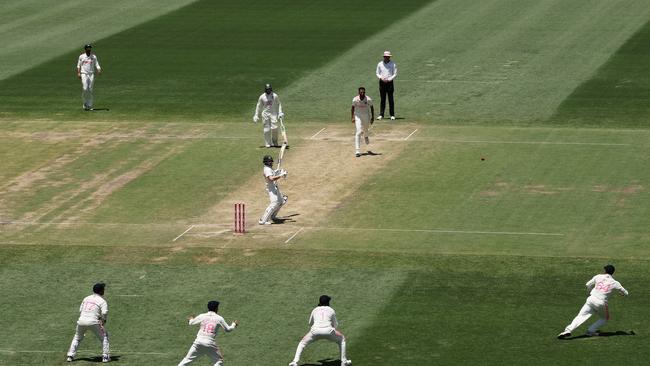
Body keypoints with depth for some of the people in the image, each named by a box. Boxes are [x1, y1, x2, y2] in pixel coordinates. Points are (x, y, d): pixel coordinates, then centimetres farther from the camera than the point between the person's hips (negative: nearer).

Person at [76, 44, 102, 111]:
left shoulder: (94, 57, 8)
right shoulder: (81, 56, 6)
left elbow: (97, 65, 3)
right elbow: (78, 66, 8)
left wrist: (99, 70, -16)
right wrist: (78, 73, -5)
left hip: (91, 74, 2)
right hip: (84, 74, -2)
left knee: (90, 90, 1)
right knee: (85, 89, -15)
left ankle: (89, 105, 5)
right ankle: (85, 103, 1)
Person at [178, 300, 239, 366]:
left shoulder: (202, 316, 5)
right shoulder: (219, 318, 0)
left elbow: (191, 323, 19)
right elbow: (228, 329, 9)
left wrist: (191, 319, 43)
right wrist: (234, 324, 29)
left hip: (199, 341, 2)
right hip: (210, 343, -2)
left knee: (188, 359, 10)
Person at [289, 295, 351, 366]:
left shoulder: (315, 310, 23)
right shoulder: (331, 310, 19)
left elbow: (310, 323, 37)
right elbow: (335, 325, 26)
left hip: (315, 331, 1)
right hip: (328, 331, -1)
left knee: (302, 343, 22)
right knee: (342, 339, 27)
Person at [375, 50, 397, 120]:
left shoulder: (393, 64, 0)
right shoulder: (380, 64, 8)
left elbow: (395, 74, -1)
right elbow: (377, 73, 11)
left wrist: (388, 79, -14)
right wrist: (381, 78, -9)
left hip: (389, 82, -2)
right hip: (382, 83, 2)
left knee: (391, 99, -2)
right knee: (382, 99, 4)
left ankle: (392, 115, 1)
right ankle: (381, 115, 5)